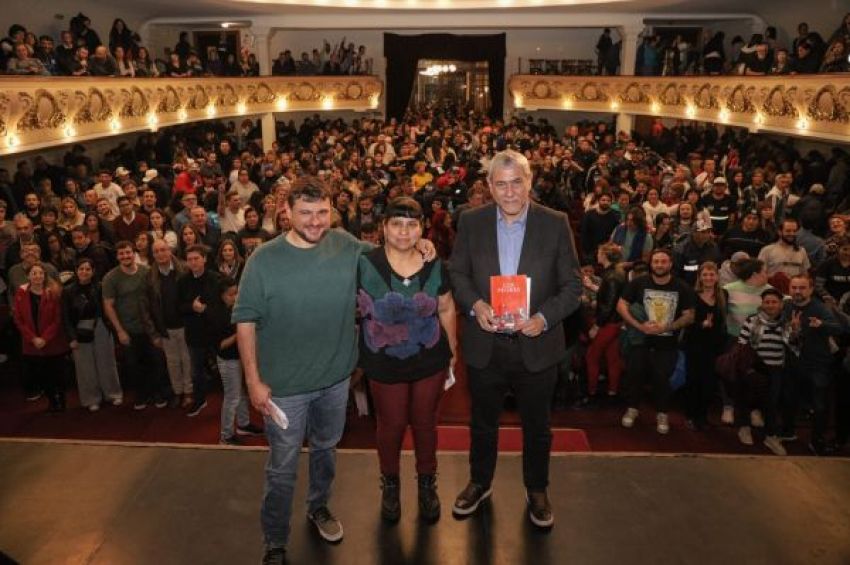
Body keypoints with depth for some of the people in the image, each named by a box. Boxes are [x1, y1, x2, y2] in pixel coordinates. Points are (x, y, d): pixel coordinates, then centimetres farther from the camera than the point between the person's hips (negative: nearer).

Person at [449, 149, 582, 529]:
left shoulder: (555, 224, -8)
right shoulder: (471, 222, -3)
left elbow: (572, 286, -5)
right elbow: (457, 273, 3)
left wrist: (545, 318, -20)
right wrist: (474, 304, -16)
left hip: (536, 344, -1)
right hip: (485, 345, 1)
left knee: (536, 426, 17)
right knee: (483, 423, 20)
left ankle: (536, 490, 41)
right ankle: (480, 482, 44)